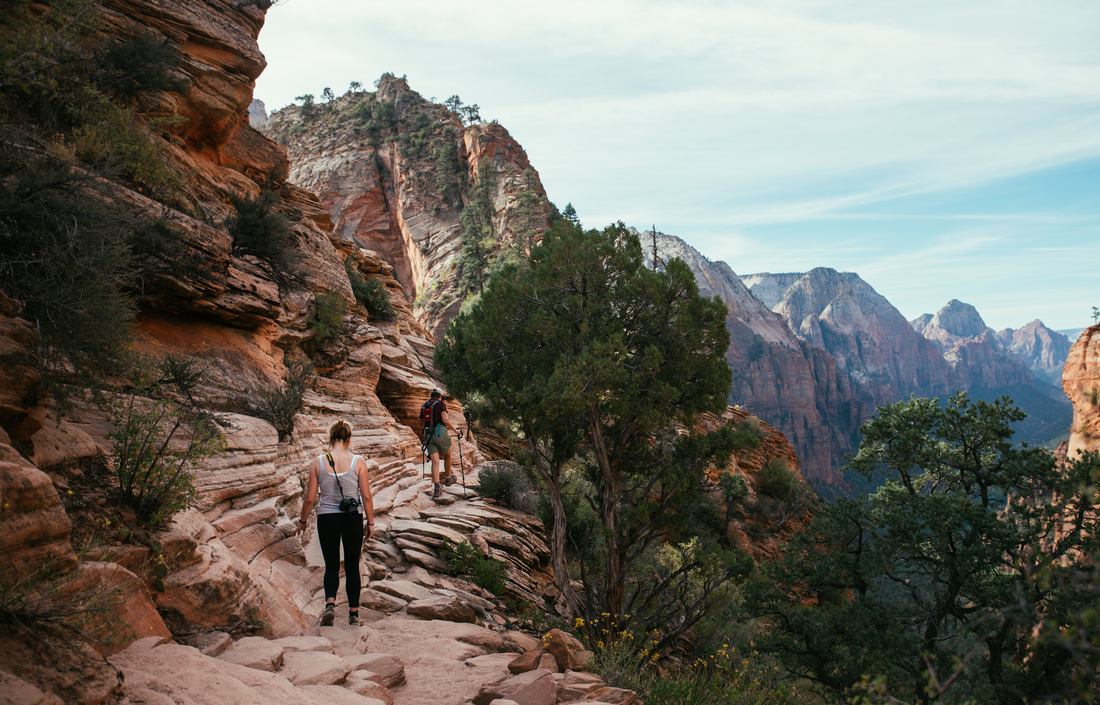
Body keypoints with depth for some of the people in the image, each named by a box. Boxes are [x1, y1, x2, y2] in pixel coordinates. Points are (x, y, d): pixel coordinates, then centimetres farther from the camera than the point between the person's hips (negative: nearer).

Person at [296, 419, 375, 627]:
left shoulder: (317, 463, -5)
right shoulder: (358, 462, -7)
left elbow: (310, 498, -1)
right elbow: (367, 496, -4)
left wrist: (302, 521, 13)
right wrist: (370, 522, 7)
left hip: (326, 518, 0)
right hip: (353, 518, 0)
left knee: (331, 565, 14)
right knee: (352, 566, 13)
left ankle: (330, 604, -10)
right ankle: (353, 613, 17)